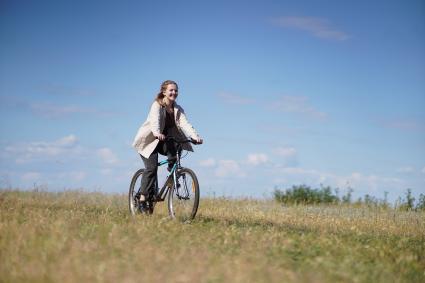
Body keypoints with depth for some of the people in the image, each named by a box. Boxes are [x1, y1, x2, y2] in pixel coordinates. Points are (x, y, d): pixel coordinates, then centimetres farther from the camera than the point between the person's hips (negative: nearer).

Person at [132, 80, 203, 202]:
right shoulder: (157, 105, -16)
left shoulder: (177, 109, -1)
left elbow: (185, 124, -17)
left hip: (164, 141, 5)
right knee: (152, 167, -18)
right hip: (149, 141, -4)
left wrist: (195, 136, -36)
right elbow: (154, 120, -35)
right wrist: (157, 133, -57)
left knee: (174, 153, -27)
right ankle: (143, 197, -12)